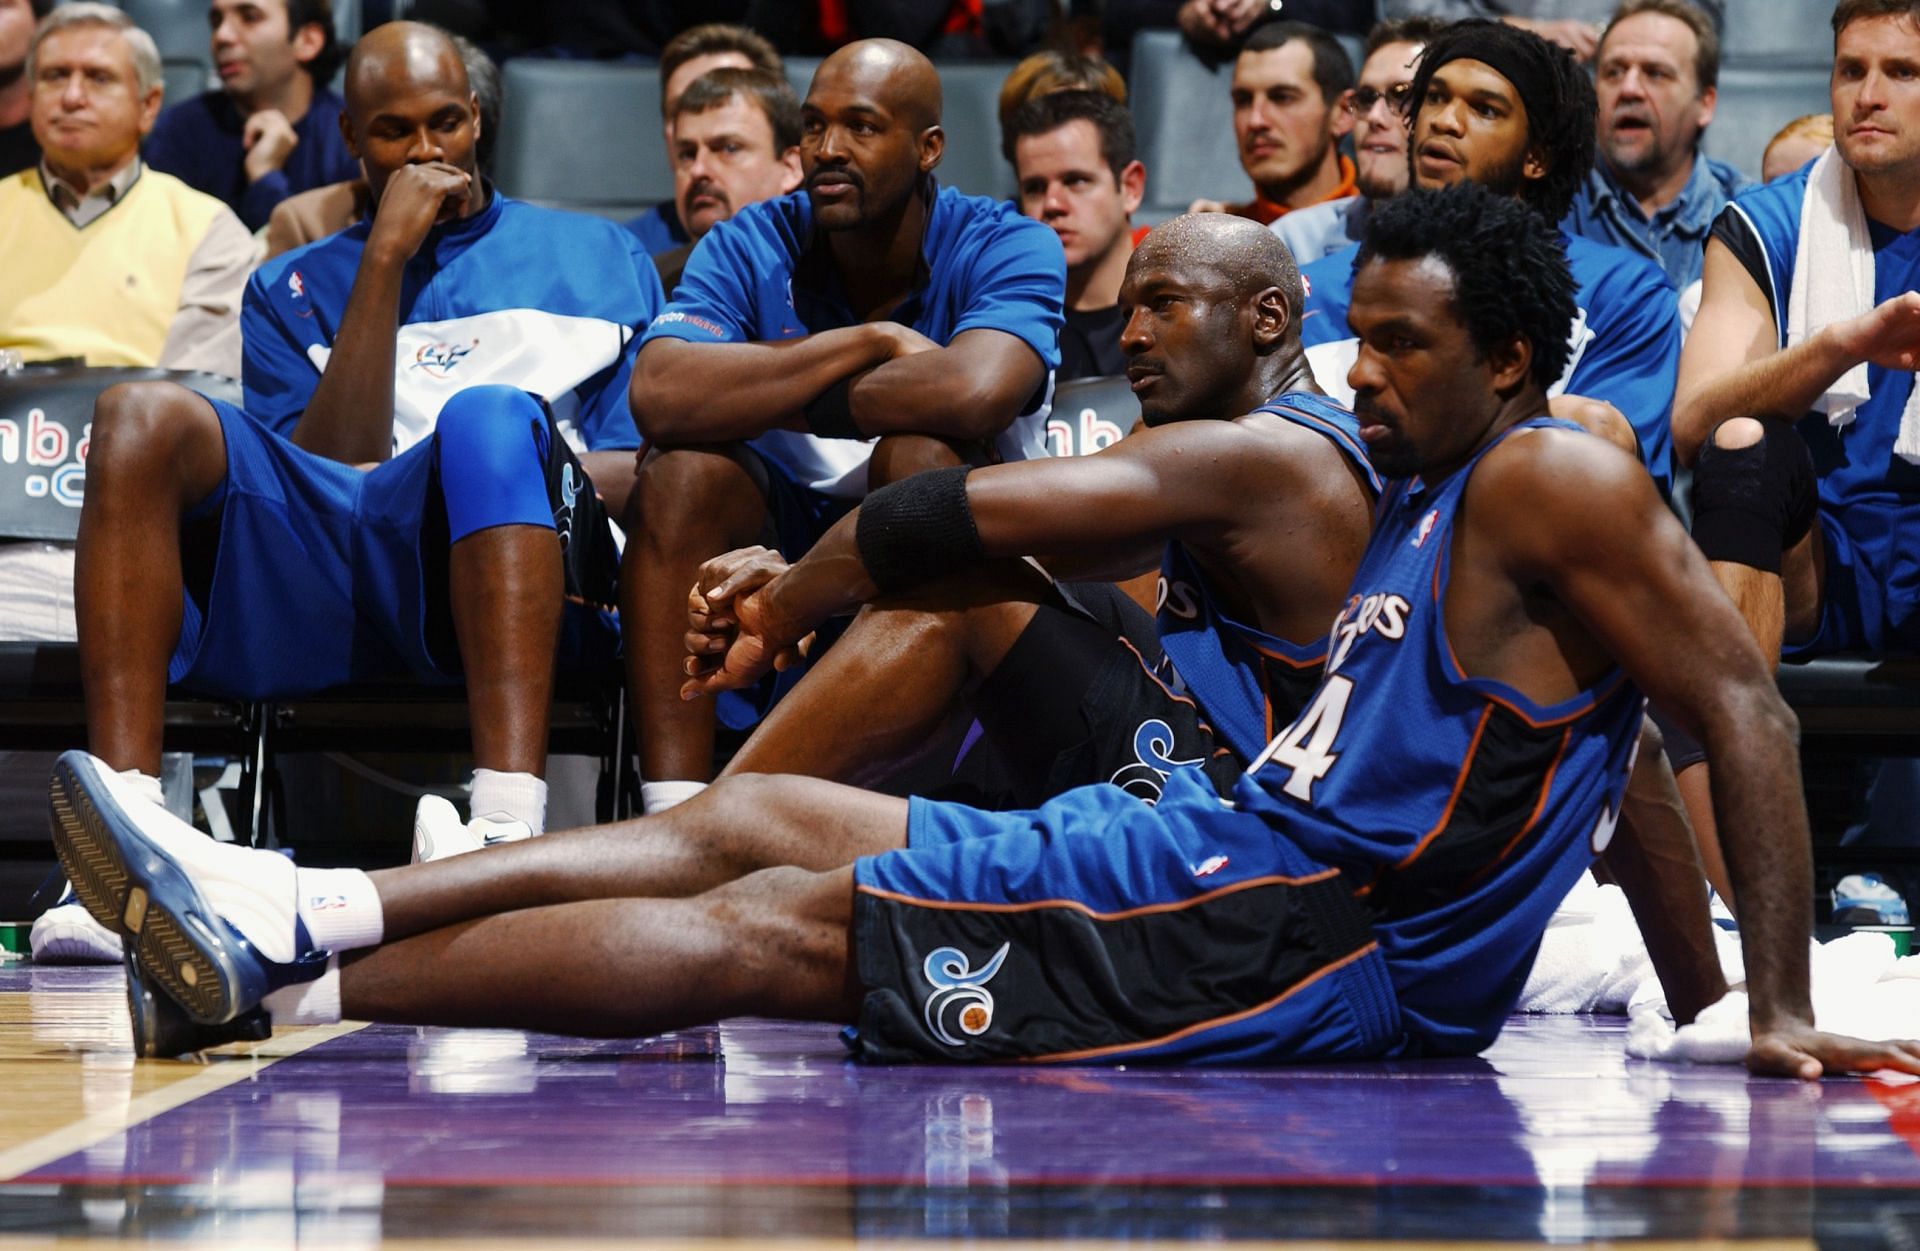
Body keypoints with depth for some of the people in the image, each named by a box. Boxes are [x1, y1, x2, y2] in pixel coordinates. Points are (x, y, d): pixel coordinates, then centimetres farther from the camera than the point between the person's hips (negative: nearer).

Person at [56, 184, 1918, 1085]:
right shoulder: (1416, 496, 18)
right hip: (1246, 857, 9)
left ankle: (285, 979, -14)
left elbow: (1745, 707, -15)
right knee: (756, 816, 5)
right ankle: (292, 921, 1)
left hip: (1326, 942, -9)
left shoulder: (1553, 482, -10)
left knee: (769, 927, -14)